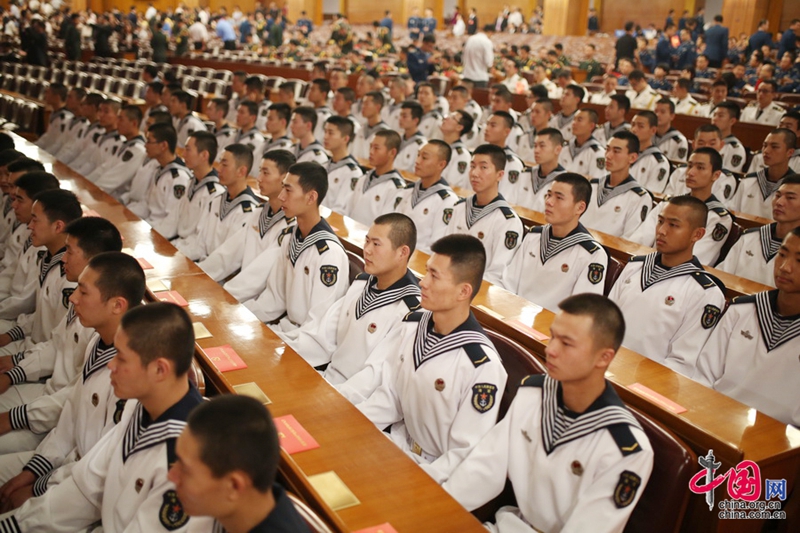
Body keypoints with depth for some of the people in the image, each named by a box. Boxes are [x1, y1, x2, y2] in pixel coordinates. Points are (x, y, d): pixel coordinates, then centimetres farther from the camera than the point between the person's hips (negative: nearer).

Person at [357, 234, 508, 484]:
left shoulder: (482, 365, -25)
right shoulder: (412, 325, -3)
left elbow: (466, 454, -19)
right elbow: (389, 395, 5)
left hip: (433, 470, -6)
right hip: (399, 444, 7)